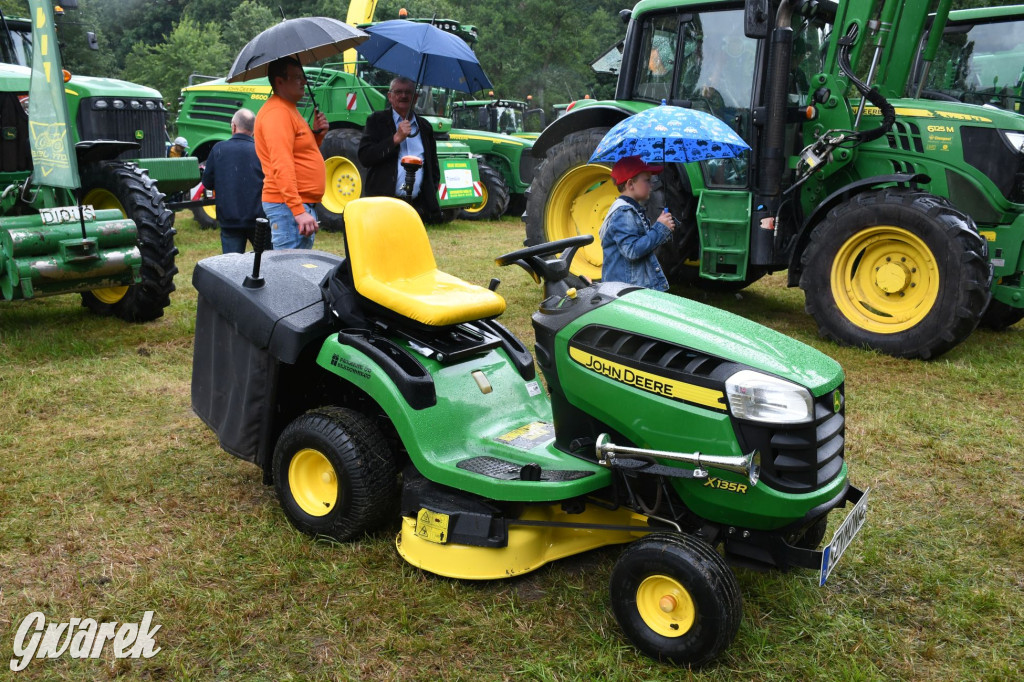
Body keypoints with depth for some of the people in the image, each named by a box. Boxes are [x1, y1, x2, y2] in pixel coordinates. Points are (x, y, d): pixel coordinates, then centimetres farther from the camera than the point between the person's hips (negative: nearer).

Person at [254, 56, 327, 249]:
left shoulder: (289, 109, 20)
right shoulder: (277, 112, -13)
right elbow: (282, 166, -22)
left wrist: (317, 134, 8)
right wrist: (299, 211, -27)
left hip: (302, 205, 11)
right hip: (288, 205, -11)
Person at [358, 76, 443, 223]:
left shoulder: (424, 127, 18)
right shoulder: (377, 121, 6)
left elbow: (433, 167, 25)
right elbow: (364, 157, -7)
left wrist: (430, 197, 9)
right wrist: (396, 138, -11)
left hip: (418, 205, 4)